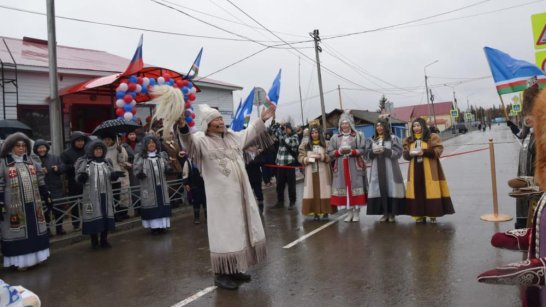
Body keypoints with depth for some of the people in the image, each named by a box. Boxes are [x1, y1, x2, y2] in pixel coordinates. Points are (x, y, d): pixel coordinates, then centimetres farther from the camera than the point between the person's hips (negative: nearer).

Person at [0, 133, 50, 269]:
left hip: (33, 203, 5)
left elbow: (40, 181, 16)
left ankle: (34, 255, 24)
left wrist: (46, 196, 14)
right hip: (14, 205, -5)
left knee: (35, 231, 11)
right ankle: (20, 259, 11)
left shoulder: (31, 161, 11)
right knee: (18, 232, 0)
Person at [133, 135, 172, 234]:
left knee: (162, 204, 6)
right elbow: (136, 169, -4)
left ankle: (162, 225, 16)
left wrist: (169, 168, -8)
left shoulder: (162, 155, 10)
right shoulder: (140, 157, -2)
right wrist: (139, 174, -25)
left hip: (161, 185, 3)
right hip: (148, 186, -3)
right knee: (151, 204, 1)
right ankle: (154, 226, 11)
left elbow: (167, 168, 14)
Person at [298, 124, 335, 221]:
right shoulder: (306, 145, 9)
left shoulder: (325, 144, 5)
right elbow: (300, 157, 6)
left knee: (323, 191, -2)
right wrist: (307, 159, -12)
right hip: (311, 172, 1)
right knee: (312, 192, -1)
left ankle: (325, 212, 9)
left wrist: (321, 156, -16)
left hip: (322, 172, -1)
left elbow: (330, 157, -1)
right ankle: (315, 213, 5)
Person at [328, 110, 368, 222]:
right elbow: (330, 152, 6)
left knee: (355, 188, -3)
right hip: (341, 167, 3)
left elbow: (362, 150, -4)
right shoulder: (335, 137, 9)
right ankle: (349, 213, 13)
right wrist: (339, 151, -11)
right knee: (345, 187, 3)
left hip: (355, 166, -2)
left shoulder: (358, 136, 2)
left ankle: (357, 213, 7)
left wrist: (351, 151, -18)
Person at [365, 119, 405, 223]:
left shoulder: (393, 138, 4)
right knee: (380, 190, -1)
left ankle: (392, 214, 3)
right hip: (377, 170, 3)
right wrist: (373, 152, -13)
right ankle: (384, 213, 7)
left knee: (391, 190, -5)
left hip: (391, 170, -3)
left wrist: (385, 151, -16)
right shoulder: (371, 140, 14)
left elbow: (398, 152, -6)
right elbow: (367, 155, 8)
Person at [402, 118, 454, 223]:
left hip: (429, 169, -3)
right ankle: (419, 215, 8)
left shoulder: (433, 137, 1)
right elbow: (405, 154, 11)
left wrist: (424, 152, -19)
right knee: (417, 192, 2)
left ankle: (433, 214, 5)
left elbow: (438, 151, -7)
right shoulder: (408, 140, 13)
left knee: (430, 191, -4)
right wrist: (410, 153, -12)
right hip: (415, 169, 4)